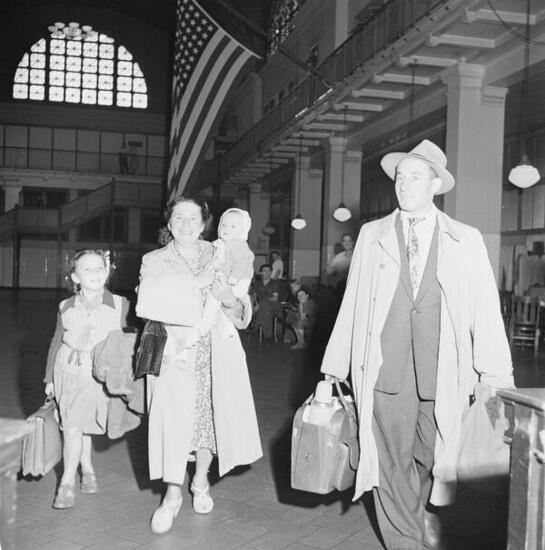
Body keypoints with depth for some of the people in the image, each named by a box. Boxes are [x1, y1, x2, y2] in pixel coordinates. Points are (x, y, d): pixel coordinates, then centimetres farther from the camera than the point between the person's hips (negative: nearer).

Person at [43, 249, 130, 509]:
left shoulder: (120, 305, -8)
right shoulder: (66, 307, 0)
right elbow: (57, 342, 12)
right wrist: (49, 378, 15)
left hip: (96, 375, -3)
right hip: (66, 370, 3)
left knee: (73, 428, -13)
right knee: (78, 427, 10)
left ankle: (67, 483, 3)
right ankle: (87, 470, 32)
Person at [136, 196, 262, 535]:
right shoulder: (154, 261, 10)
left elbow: (242, 316, 9)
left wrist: (229, 299, -14)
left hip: (216, 351, 2)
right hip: (175, 350, -2)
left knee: (210, 414, 3)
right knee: (174, 415, -12)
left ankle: (201, 482, 26)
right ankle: (172, 495, 3)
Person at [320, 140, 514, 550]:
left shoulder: (466, 240, 5)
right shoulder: (372, 236, 8)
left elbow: (486, 311, 0)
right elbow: (351, 305, 8)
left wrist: (496, 378, -8)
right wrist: (335, 368, 7)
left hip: (442, 378, 0)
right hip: (386, 374, 1)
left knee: (432, 463, 10)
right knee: (391, 468, 4)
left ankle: (426, 514, 40)